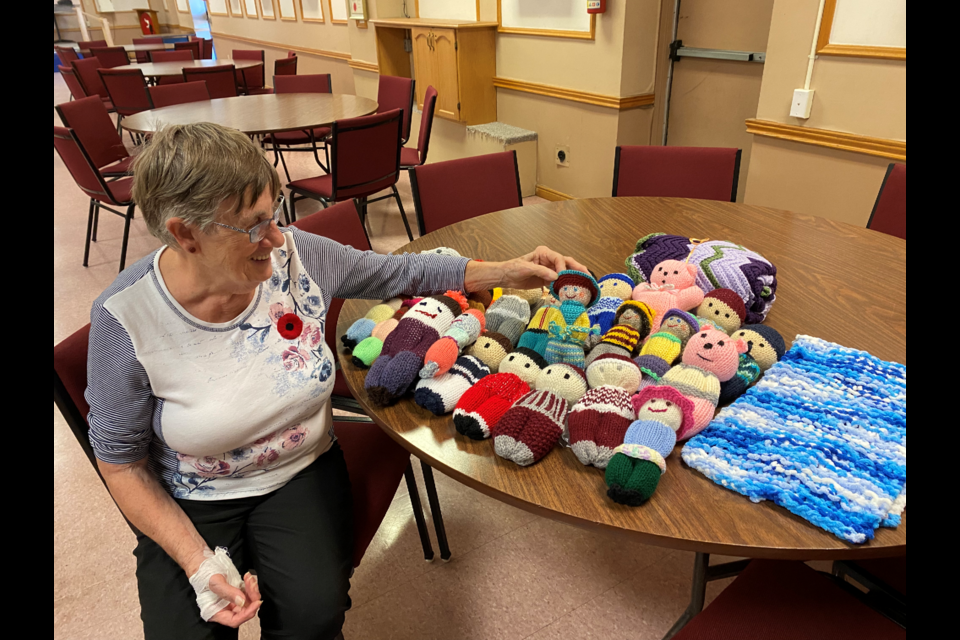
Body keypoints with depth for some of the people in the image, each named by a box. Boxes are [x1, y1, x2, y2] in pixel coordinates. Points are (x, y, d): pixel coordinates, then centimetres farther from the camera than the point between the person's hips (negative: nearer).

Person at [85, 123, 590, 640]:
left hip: (302, 474, 2)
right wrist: (198, 560, -17)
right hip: (192, 503, -1)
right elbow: (120, 460, -9)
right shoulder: (125, 320, -20)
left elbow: (399, 273, 0)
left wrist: (506, 272, -7)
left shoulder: (296, 256, -14)